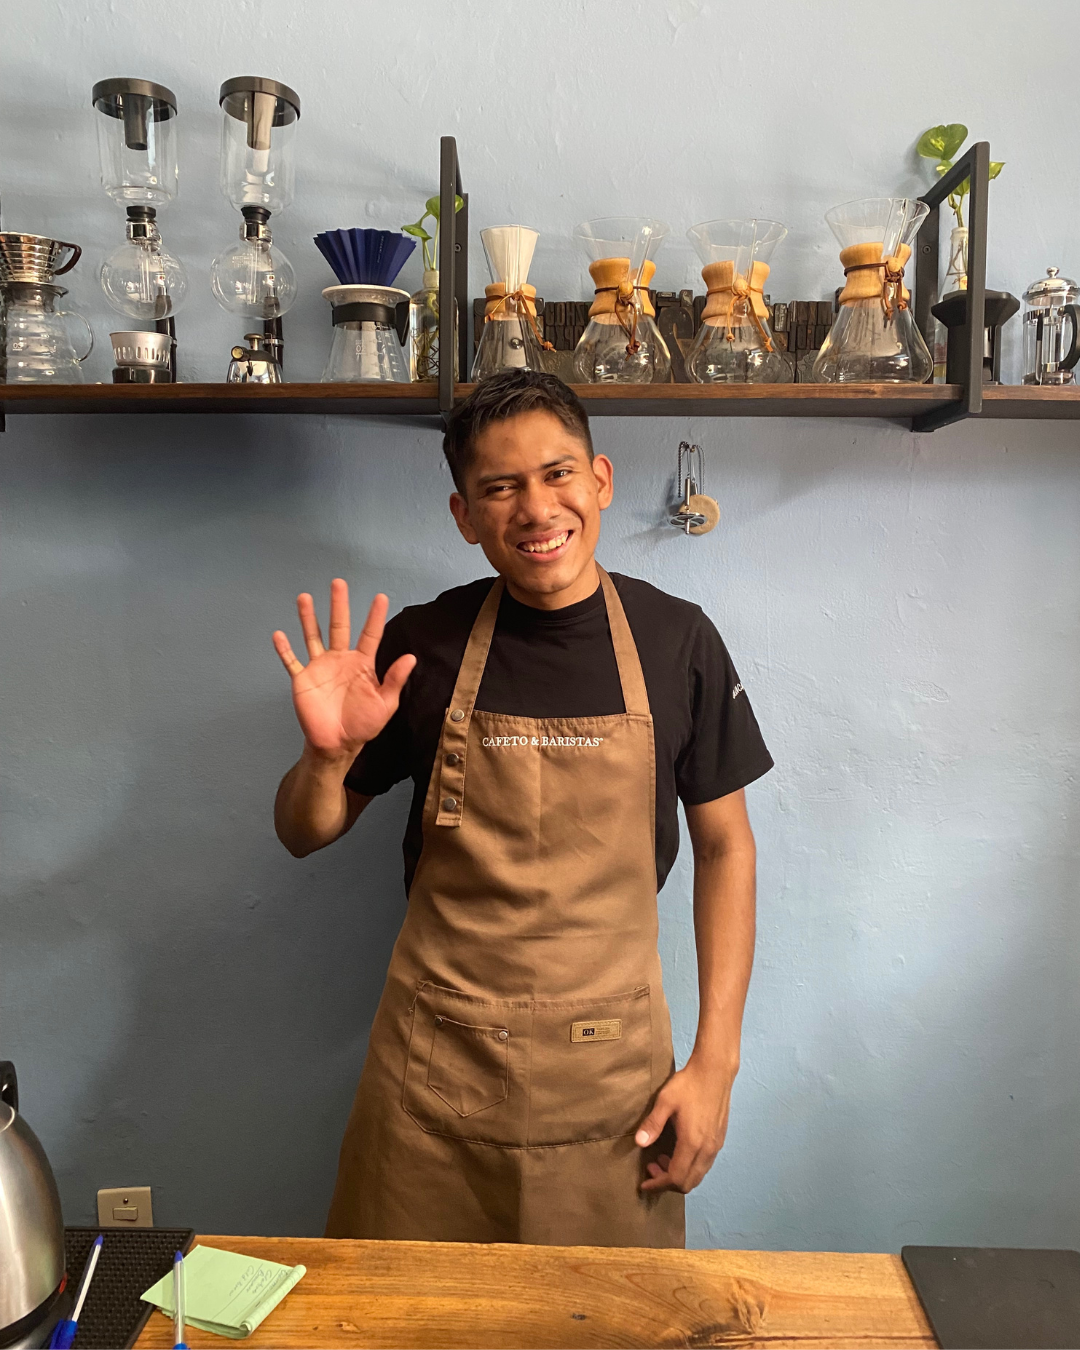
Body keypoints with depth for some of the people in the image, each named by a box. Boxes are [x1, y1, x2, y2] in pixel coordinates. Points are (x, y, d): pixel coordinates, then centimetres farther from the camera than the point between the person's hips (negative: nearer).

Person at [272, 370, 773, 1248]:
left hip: (611, 1072, 0)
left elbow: (724, 845, 1)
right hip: (433, 1075, 1)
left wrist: (716, 1059, -3)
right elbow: (306, 835, 4)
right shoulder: (422, 645, -6)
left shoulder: (676, 641, -6)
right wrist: (328, 754, -19)